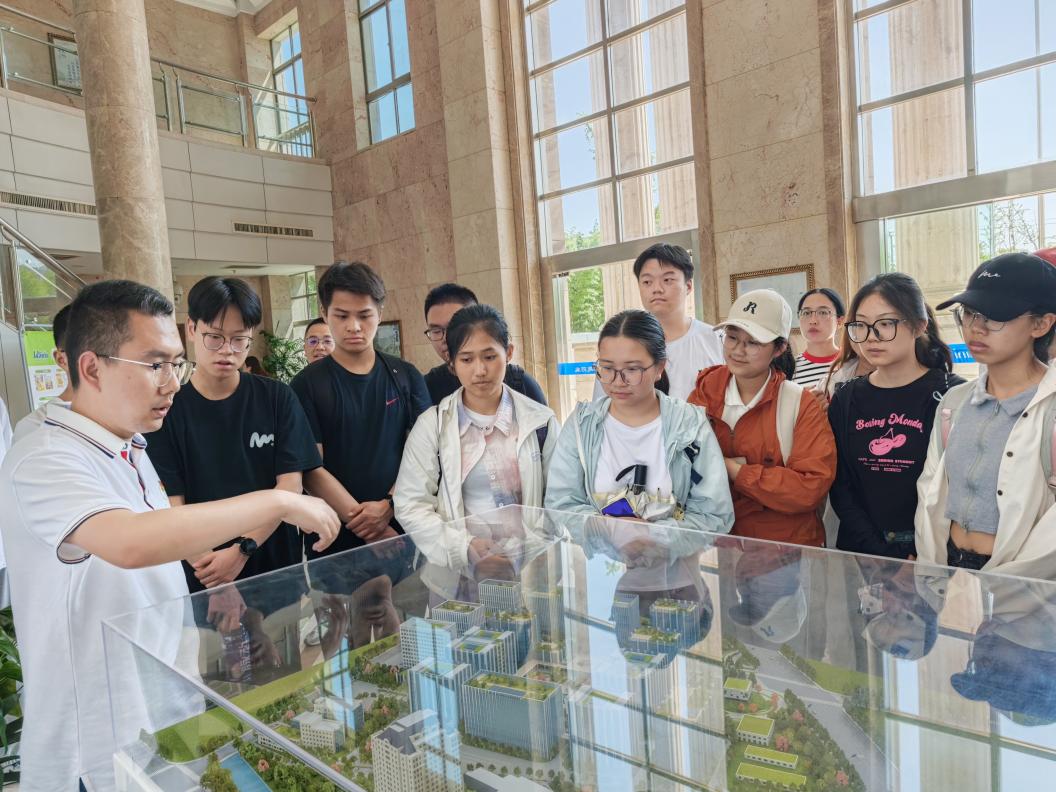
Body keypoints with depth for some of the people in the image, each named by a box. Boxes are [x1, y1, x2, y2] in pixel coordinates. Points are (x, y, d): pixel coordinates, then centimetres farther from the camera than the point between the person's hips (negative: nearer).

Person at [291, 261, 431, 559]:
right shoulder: (307, 385, -3)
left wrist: (389, 506, -16)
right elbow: (312, 469, -9)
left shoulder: (406, 377, 3)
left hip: (403, 528, 2)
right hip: (335, 539, -1)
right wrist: (372, 532, -15)